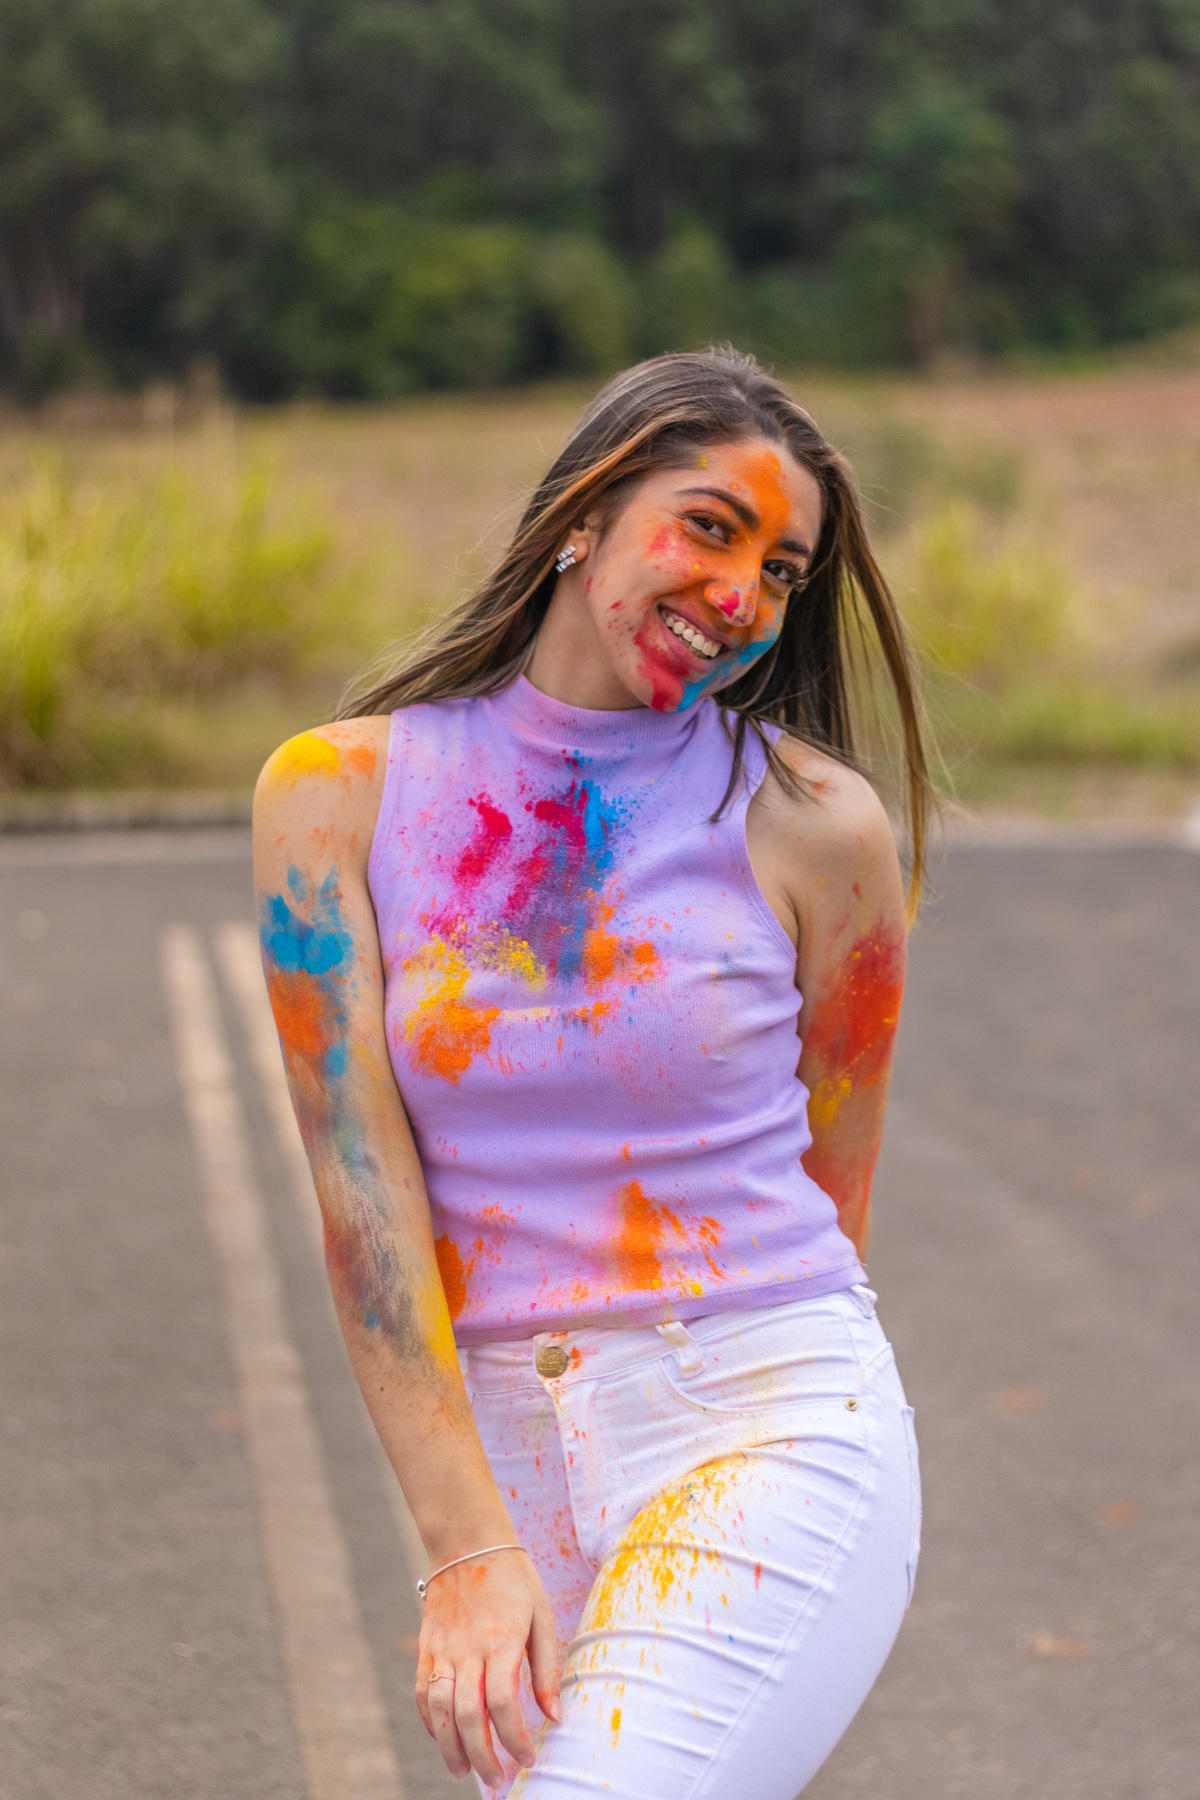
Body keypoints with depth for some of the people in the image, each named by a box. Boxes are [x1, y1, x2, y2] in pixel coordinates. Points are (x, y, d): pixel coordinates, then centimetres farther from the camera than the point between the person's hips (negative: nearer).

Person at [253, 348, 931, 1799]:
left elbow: (826, 1193, 10)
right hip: (505, 1463, 3)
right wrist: (468, 1547, -11)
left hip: (777, 1437, -3)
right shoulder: (338, 795, 0)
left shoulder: (816, 826, -3)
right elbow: (364, 1196, -6)